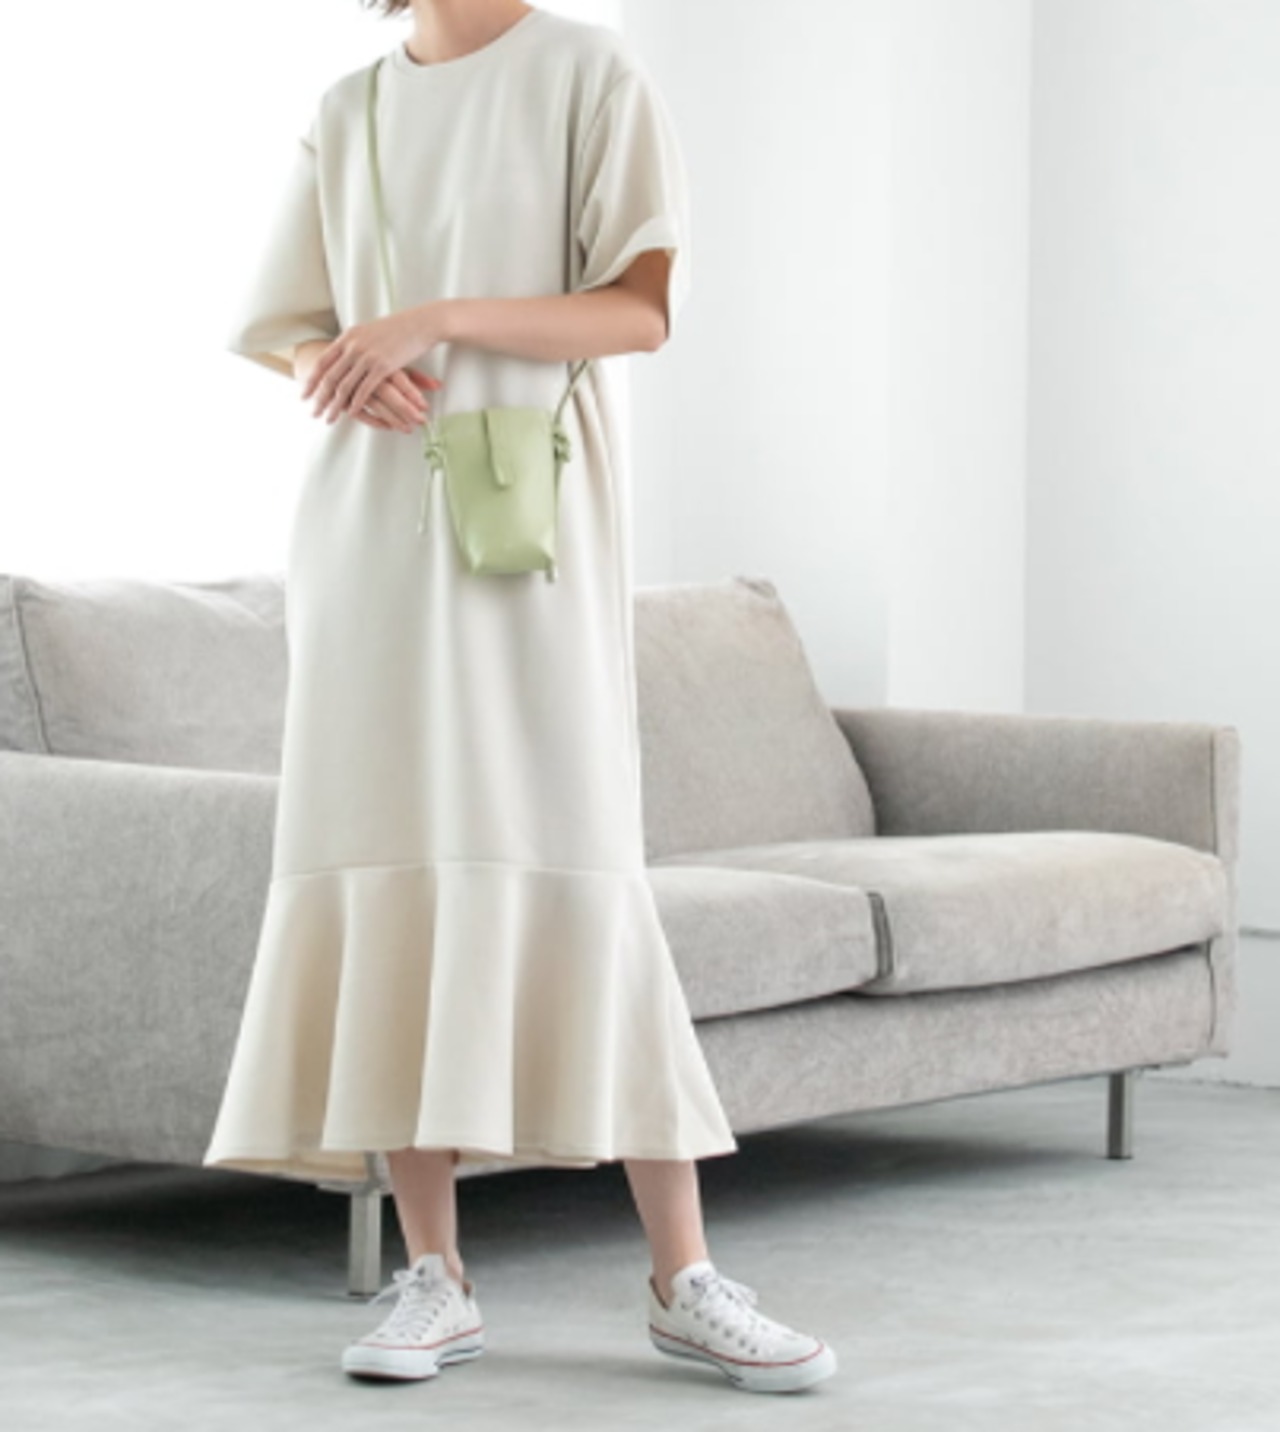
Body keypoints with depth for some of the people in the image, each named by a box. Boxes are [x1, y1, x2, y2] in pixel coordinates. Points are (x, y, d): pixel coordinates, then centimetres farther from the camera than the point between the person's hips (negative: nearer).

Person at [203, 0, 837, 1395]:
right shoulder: (345, 116, 14)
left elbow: (642, 308, -6)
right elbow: (281, 333, 16)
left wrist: (435, 317, -18)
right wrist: (344, 372, -8)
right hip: (367, 521, 4)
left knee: (574, 869, -9)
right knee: (383, 873, -2)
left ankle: (683, 1278, -3)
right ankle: (434, 1278, 4)